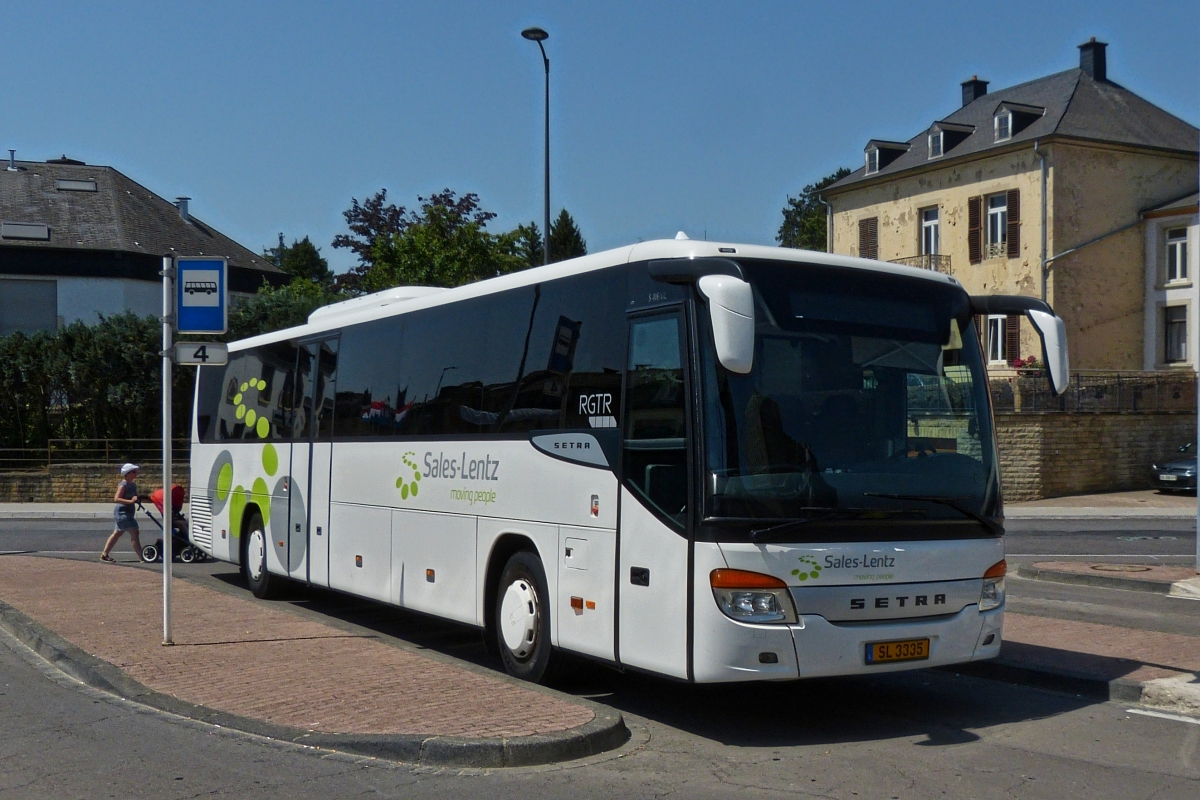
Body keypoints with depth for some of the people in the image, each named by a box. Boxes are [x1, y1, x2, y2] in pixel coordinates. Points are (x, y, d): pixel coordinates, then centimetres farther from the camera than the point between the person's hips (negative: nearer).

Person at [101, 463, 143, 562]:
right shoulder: (123, 485, -14)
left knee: (117, 534, 15)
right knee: (134, 533, -12)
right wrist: (131, 501, -30)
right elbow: (116, 499, -23)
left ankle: (104, 555, 23)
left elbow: (135, 497, 26)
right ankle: (142, 557, -13)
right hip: (123, 512, -10)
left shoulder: (132, 484, 14)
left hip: (128, 513, 10)